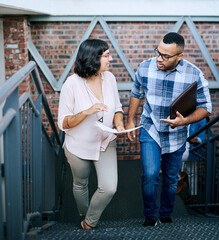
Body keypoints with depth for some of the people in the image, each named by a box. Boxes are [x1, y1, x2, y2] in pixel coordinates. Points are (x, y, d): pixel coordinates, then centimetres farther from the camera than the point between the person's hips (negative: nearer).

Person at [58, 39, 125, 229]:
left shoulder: (109, 78, -8)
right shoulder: (72, 84, -22)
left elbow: (117, 107, 6)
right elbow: (63, 123, -18)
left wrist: (119, 123, -16)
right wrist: (87, 112, -34)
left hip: (106, 143, 3)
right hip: (79, 146, -3)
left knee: (109, 188, -7)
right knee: (80, 185, 20)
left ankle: (89, 224, 20)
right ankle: (84, 216, 51)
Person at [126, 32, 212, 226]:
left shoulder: (194, 74, -16)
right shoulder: (145, 68, -10)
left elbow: (205, 107, -10)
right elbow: (136, 95, 8)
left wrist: (184, 121, -27)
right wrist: (130, 121, 8)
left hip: (176, 136, 1)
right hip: (150, 130, 0)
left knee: (171, 179, 14)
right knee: (150, 174, -15)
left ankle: (166, 214, 39)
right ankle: (151, 215, 10)